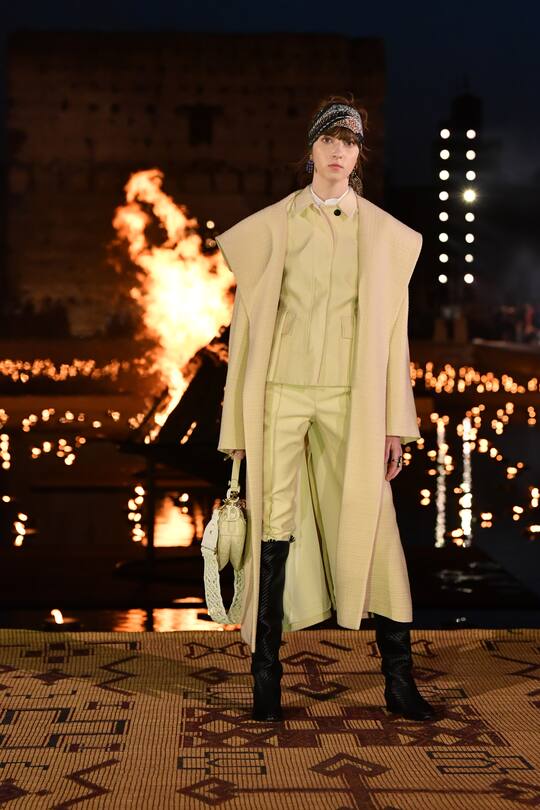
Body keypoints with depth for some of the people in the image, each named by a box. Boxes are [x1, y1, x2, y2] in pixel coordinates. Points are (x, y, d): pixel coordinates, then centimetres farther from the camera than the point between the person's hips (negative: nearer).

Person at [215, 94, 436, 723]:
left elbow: (392, 329, 9)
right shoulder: (272, 225, 7)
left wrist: (395, 423, 4)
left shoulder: (384, 232, 10)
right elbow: (247, 320, 6)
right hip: (282, 394, 0)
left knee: (372, 528, -3)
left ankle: (399, 678, 5)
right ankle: (266, 672, 8)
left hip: (350, 401, 1)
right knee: (275, 526, -1)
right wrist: (238, 423, 2)